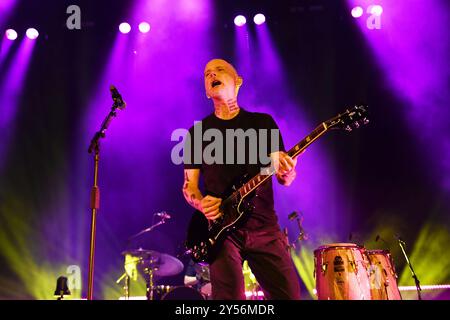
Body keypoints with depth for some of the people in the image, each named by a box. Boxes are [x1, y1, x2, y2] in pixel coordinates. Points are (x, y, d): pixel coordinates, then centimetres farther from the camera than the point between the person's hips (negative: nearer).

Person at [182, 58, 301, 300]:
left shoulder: (263, 122, 11)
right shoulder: (197, 132, 11)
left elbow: (283, 176, 6)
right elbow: (189, 185, 10)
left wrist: (286, 173, -18)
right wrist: (201, 203, -12)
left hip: (264, 226, 1)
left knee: (289, 294, -4)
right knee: (230, 298, -9)